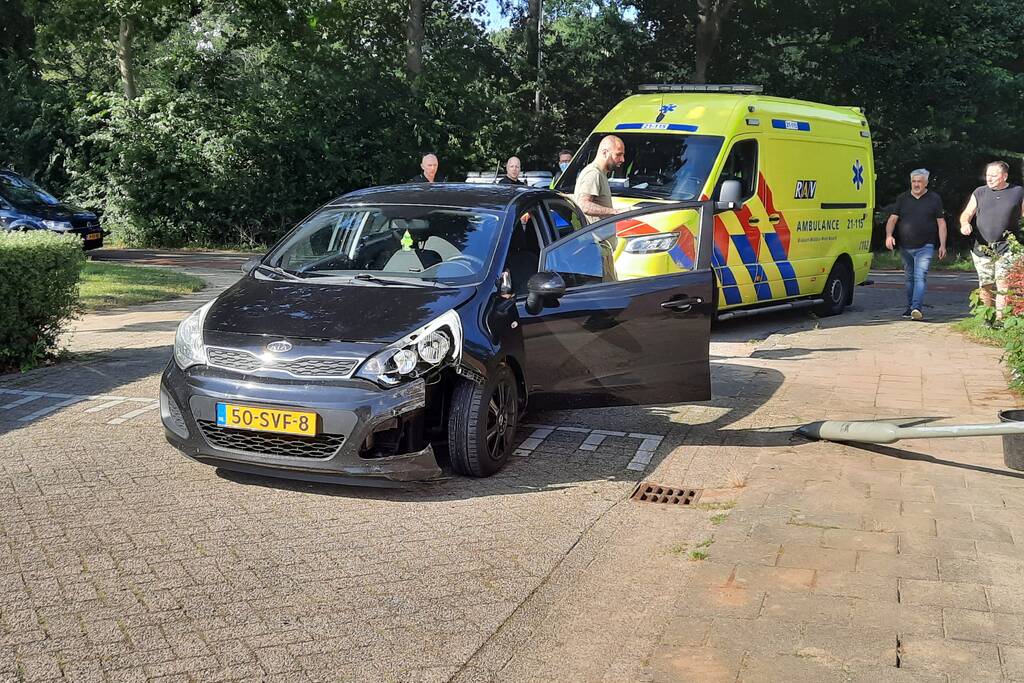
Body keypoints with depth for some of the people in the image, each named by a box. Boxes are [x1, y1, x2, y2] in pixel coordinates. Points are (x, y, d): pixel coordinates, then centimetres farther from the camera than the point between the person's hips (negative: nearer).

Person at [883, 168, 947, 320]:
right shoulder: (902, 199, 10)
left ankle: (917, 308, -25)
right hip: (905, 247, 3)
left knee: (920, 277, -15)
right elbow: (893, 218, 4)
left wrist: (942, 245, 0)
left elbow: (941, 223, 6)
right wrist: (889, 235, -15)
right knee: (910, 278, 12)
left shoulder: (934, 199, 5)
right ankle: (910, 307, 22)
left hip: (925, 247, -3)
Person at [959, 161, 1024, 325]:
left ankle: (1000, 319, -15)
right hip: (982, 248, 3)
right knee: (986, 285, 6)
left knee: (1003, 283, -14)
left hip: (1006, 248, -2)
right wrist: (965, 224, -11)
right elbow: (967, 214, 12)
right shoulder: (979, 193, 10)